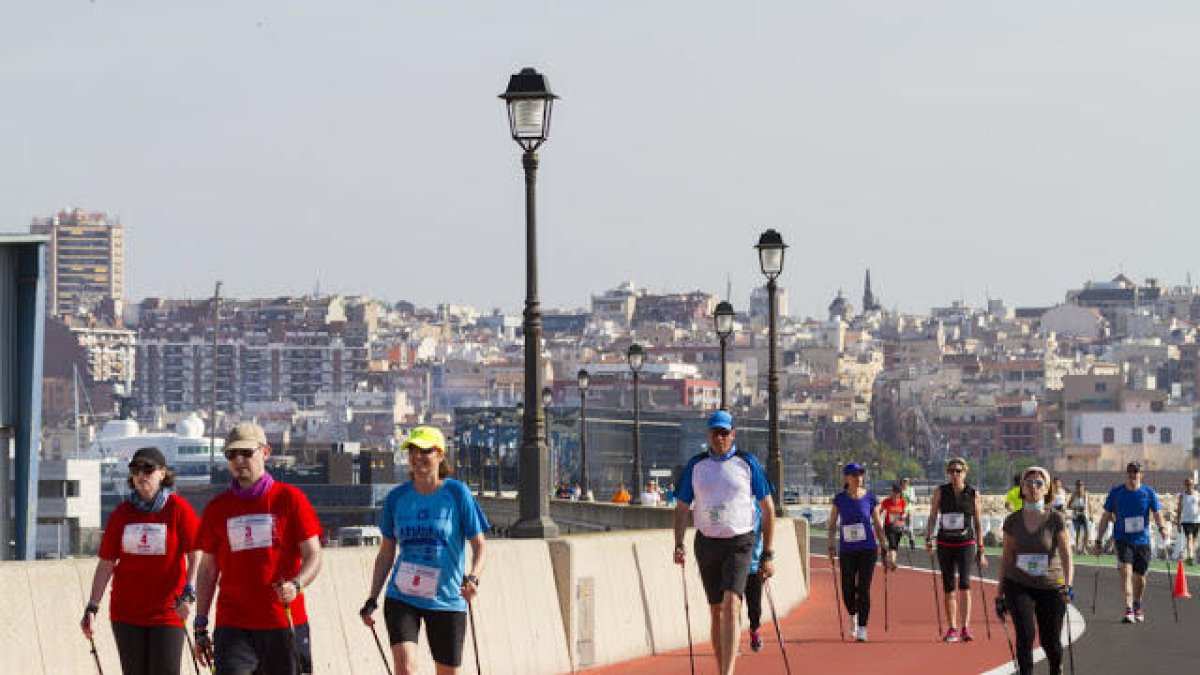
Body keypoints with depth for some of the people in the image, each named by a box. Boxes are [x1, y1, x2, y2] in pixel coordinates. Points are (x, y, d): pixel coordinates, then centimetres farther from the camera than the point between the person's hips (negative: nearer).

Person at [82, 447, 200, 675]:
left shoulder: (178, 509, -4)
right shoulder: (122, 513, 6)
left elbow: (195, 557, -9)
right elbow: (106, 564, 8)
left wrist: (187, 594, -24)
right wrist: (92, 607, 1)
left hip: (167, 613, -3)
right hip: (127, 613, 3)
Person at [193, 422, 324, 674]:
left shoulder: (290, 499, 2)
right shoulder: (217, 508, 9)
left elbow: (313, 555, -1)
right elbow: (208, 569, 14)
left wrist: (296, 585, -22)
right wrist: (201, 627, 10)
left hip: (284, 623, -1)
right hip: (233, 626, 1)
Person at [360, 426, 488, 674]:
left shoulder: (457, 493, -3)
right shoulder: (396, 497, 5)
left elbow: (479, 546, -3)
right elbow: (386, 553, 13)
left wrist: (473, 578, -22)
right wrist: (372, 599, 10)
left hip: (446, 600, -1)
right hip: (402, 597, 1)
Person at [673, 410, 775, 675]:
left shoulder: (748, 463, 0)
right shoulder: (696, 465, 7)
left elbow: (767, 509, 4)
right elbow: (682, 509, 12)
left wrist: (768, 554, 0)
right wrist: (679, 546, -3)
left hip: (739, 543, -3)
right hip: (706, 543, 3)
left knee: (731, 605, -19)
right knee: (716, 611, 8)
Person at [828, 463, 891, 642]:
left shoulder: (871, 498, 1)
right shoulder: (839, 499, 2)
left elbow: (878, 525, 7)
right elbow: (832, 525, 9)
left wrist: (884, 548, 5)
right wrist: (831, 547, 1)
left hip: (867, 549, -1)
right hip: (847, 551, 1)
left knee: (864, 589, -7)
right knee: (847, 591, 1)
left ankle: (862, 629, -1)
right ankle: (853, 615, 33)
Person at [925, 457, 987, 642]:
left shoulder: (973, 494, 1)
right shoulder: (940, 492, 3)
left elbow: (978, 523, 7)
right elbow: (932, 517, 8)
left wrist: (980, 550, 7)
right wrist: (928, 538, -4)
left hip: (966, 544, -2)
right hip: (945, 544, 2)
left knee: (964, 583, -17)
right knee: (948, 587, 6)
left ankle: (965, 628, -20)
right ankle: (952, 629, 15)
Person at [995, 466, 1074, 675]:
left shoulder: (1055, 520, -8)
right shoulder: (1012, 521, 0)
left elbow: (1066, 556, -14)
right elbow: (1006, 559, 7)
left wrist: (1068, 586, -29)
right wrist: (1000, 595, 8)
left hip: (1050, 587, -1)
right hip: (1019, 585, 1)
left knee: (1050, 642, 6)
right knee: (1025, 634, -19)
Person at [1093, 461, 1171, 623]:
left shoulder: (1148, 493, 1)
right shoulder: (1116, 492, 1)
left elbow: (1157, 513, -4)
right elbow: (1106, 517, 6)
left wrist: (1162, 528, -25)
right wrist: (1098, 540, 3)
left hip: (1142, 540, 1)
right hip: (1122, 539, -1)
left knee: (1139, 576, 11)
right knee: (1125, 571, -18)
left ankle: (1137, 607, 35)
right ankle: (1128, 610, -24)